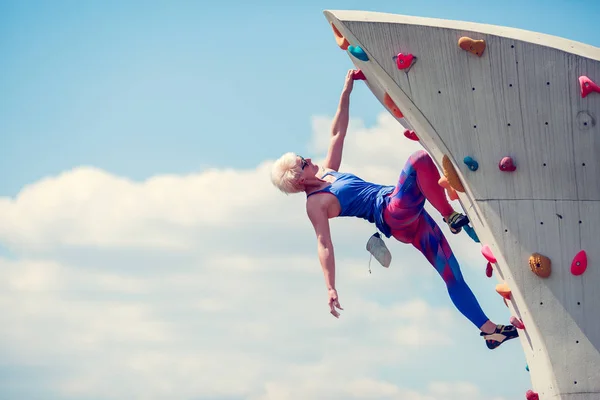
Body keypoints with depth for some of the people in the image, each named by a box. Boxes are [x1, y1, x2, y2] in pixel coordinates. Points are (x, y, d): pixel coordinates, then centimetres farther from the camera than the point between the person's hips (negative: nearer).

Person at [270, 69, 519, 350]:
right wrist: (331, 288, -23)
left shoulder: (326, 172, 18)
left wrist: (345, 94, 19)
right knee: (419, 160, -26)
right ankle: (451, 216, -20)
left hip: (408, 217, 8)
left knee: (451, 274, 4)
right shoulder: (315, 204, -6)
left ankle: (490, 331, 7)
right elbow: (324, 244, -14)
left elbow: (338, 134, 24)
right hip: (394, 215, -8)